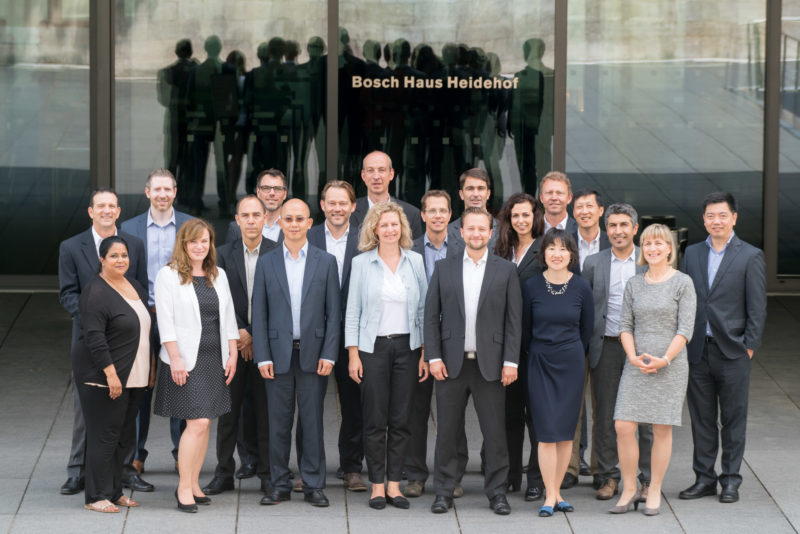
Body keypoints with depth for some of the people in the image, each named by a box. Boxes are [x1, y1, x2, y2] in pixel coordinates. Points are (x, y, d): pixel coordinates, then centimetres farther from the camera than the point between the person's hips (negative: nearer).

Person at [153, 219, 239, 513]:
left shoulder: (218, 275, 14)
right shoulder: (168, 275, -3)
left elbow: (228, 317, 16)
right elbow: (165, 320, -8)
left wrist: (233, 354, 9)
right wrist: (175, 358, -15)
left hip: (215, 360, 6)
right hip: (186, 360, -6)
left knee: (205, 423, 7)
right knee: (197, 423, -13)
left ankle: (193, 483, 16)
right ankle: (184, 488, -6)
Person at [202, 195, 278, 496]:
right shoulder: (224, 255, 6)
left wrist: (255, 335, -8)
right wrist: (239, 333, -9)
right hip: (233, 342, 2)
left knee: (266, 410, 2)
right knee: (228, 410, 4)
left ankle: (267, 474, 9)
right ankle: (224, 474, 10)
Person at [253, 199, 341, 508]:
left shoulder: (326, 262, 5)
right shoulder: (266, 263, 7)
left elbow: (333, 312, 3)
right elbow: (259, 314, 5)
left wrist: (329, 354, -5)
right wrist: (263, 357, -3)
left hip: (313, 353, -1)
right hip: (279, 354, 1)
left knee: (312, 422, 2)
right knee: (278, 423, 4)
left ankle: (313, 485, 8)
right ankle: (279, 485, 12)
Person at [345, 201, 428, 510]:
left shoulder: (415, 262, 6)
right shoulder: (362, 263, 1)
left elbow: (423, 309, 8)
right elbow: (353, 311, 2)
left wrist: (425, 353, 3)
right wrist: (353, 355, -5)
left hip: (407, 346, 2)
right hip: (373, 347, -2)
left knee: (401, 420, 3)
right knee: (375, 420, -1)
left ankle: (394, 484, 10)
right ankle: (377, 485, 6)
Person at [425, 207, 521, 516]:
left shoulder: (506, 271, 5)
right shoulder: (444, 269, 8)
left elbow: (514, 320, 2)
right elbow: (431, 316, 6)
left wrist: (510, 361, -5)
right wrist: (434, 357, -3)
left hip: (490, 364, -1)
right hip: (451, 363, 1)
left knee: (495, 432, 1)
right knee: (447, 432, 5)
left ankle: (497, 492, 10)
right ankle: (444, 492, 13)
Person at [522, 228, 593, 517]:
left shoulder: (581, 288, -3)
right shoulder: (532, 287, -5)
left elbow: (587, 328, 9)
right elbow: (525, 329, 7)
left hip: (571, 363, 1)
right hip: (540, 363, -1)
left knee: (566, 431, 3)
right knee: (547, 431, -6)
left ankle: (556, 491, 12)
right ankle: (550, 496, -2)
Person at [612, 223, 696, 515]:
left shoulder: (683, 283, -1)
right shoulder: (634, 284, 10)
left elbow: (685, 328, -6)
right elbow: (625, 325, 8)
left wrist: (665, 359, -15)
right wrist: (633, 357, -8)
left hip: (670, 366, -3)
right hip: (636, 366, 3)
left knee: (662, 429, 1)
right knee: (623, 426, -5)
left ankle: (655, 491, 11)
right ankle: (629, 489, 8)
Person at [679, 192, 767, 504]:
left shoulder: (750, 257, -2)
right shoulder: (692, 254, 10)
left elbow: (757, 307, -3)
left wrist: (750, 345, -8)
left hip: (732, 350, -4)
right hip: (698, 350, 4)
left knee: (733, 419, 3)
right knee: (701, 418, 8)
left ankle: (731, 480, 11)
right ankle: (704, 478, 16)